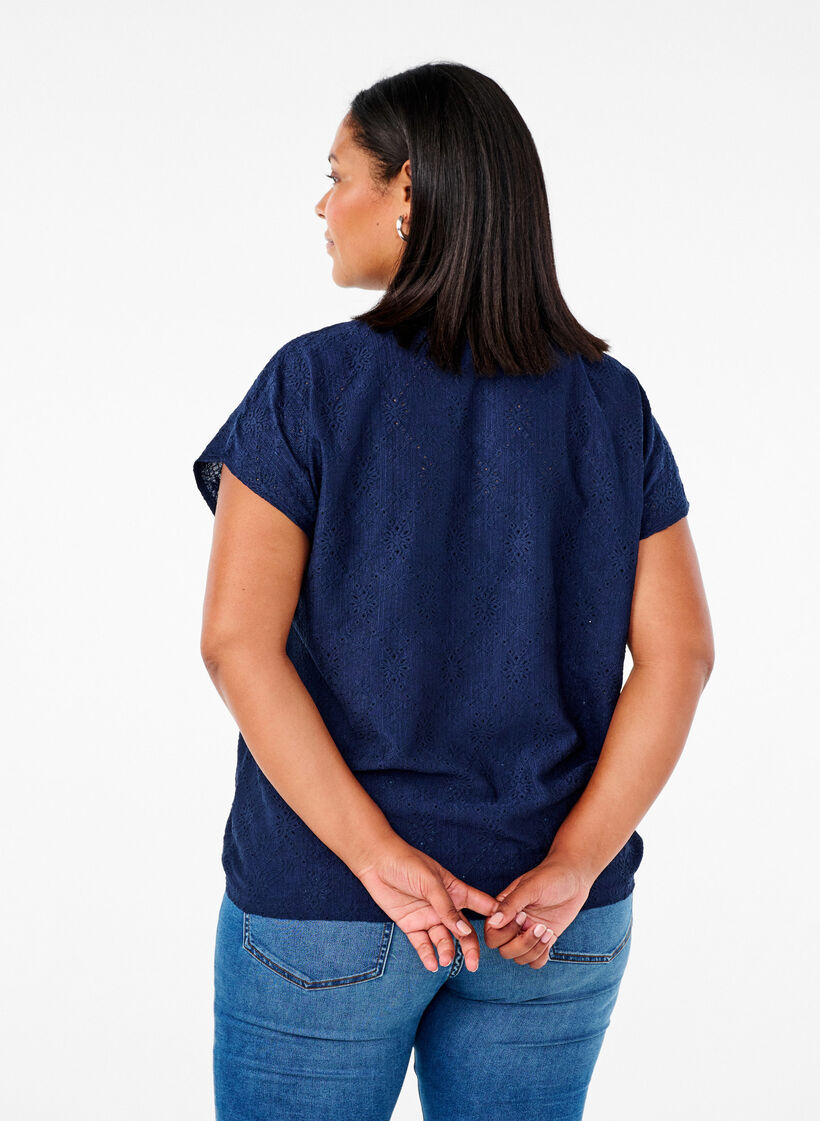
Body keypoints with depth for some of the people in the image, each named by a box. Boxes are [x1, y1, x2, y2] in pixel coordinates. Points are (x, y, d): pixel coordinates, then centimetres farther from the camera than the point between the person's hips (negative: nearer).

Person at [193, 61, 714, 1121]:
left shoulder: (314, 384, -10)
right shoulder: (611, 402, 0)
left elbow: (240, 643, -17)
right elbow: (678, 653, -6)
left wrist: (378, 857, -17)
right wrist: (569, 868, -9)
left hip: (327, 910, -3)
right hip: (553, 921, 4)